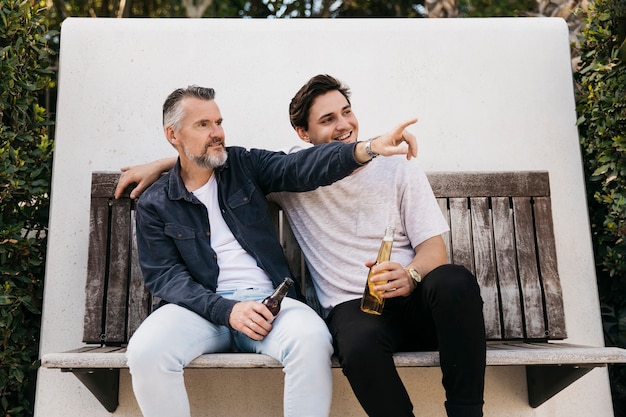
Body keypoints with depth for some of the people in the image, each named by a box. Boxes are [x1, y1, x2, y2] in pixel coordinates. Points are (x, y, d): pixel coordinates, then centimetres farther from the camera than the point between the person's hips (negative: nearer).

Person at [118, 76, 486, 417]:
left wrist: (410, 276, -18)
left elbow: (434, 247, 4)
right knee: (360, 346, -37)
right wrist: (161, 164, 12)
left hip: (414, 298, 2)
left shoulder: (398, 167, 9)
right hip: (352, 307, -1)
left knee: (455, 281, -33)